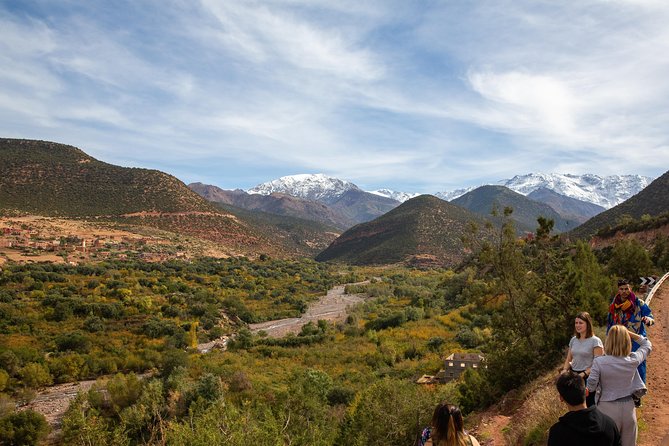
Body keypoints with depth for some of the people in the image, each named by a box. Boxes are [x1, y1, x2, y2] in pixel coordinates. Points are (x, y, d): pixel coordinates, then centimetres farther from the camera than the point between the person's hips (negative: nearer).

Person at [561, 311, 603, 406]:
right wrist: (565, 370, -3)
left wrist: (583, 374, -22)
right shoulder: (573, 340, 10)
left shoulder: (595, 341, -8)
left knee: (589, 406, -1)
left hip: (588, 378, -5)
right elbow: (568, 359, 16)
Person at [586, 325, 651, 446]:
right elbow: (647, 345, 10)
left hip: (608, 408, -3)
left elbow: (590, 387, -12)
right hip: (628, 407, 3)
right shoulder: (633, 360, -9)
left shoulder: (599, 362, -17)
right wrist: (630, 333, 1)